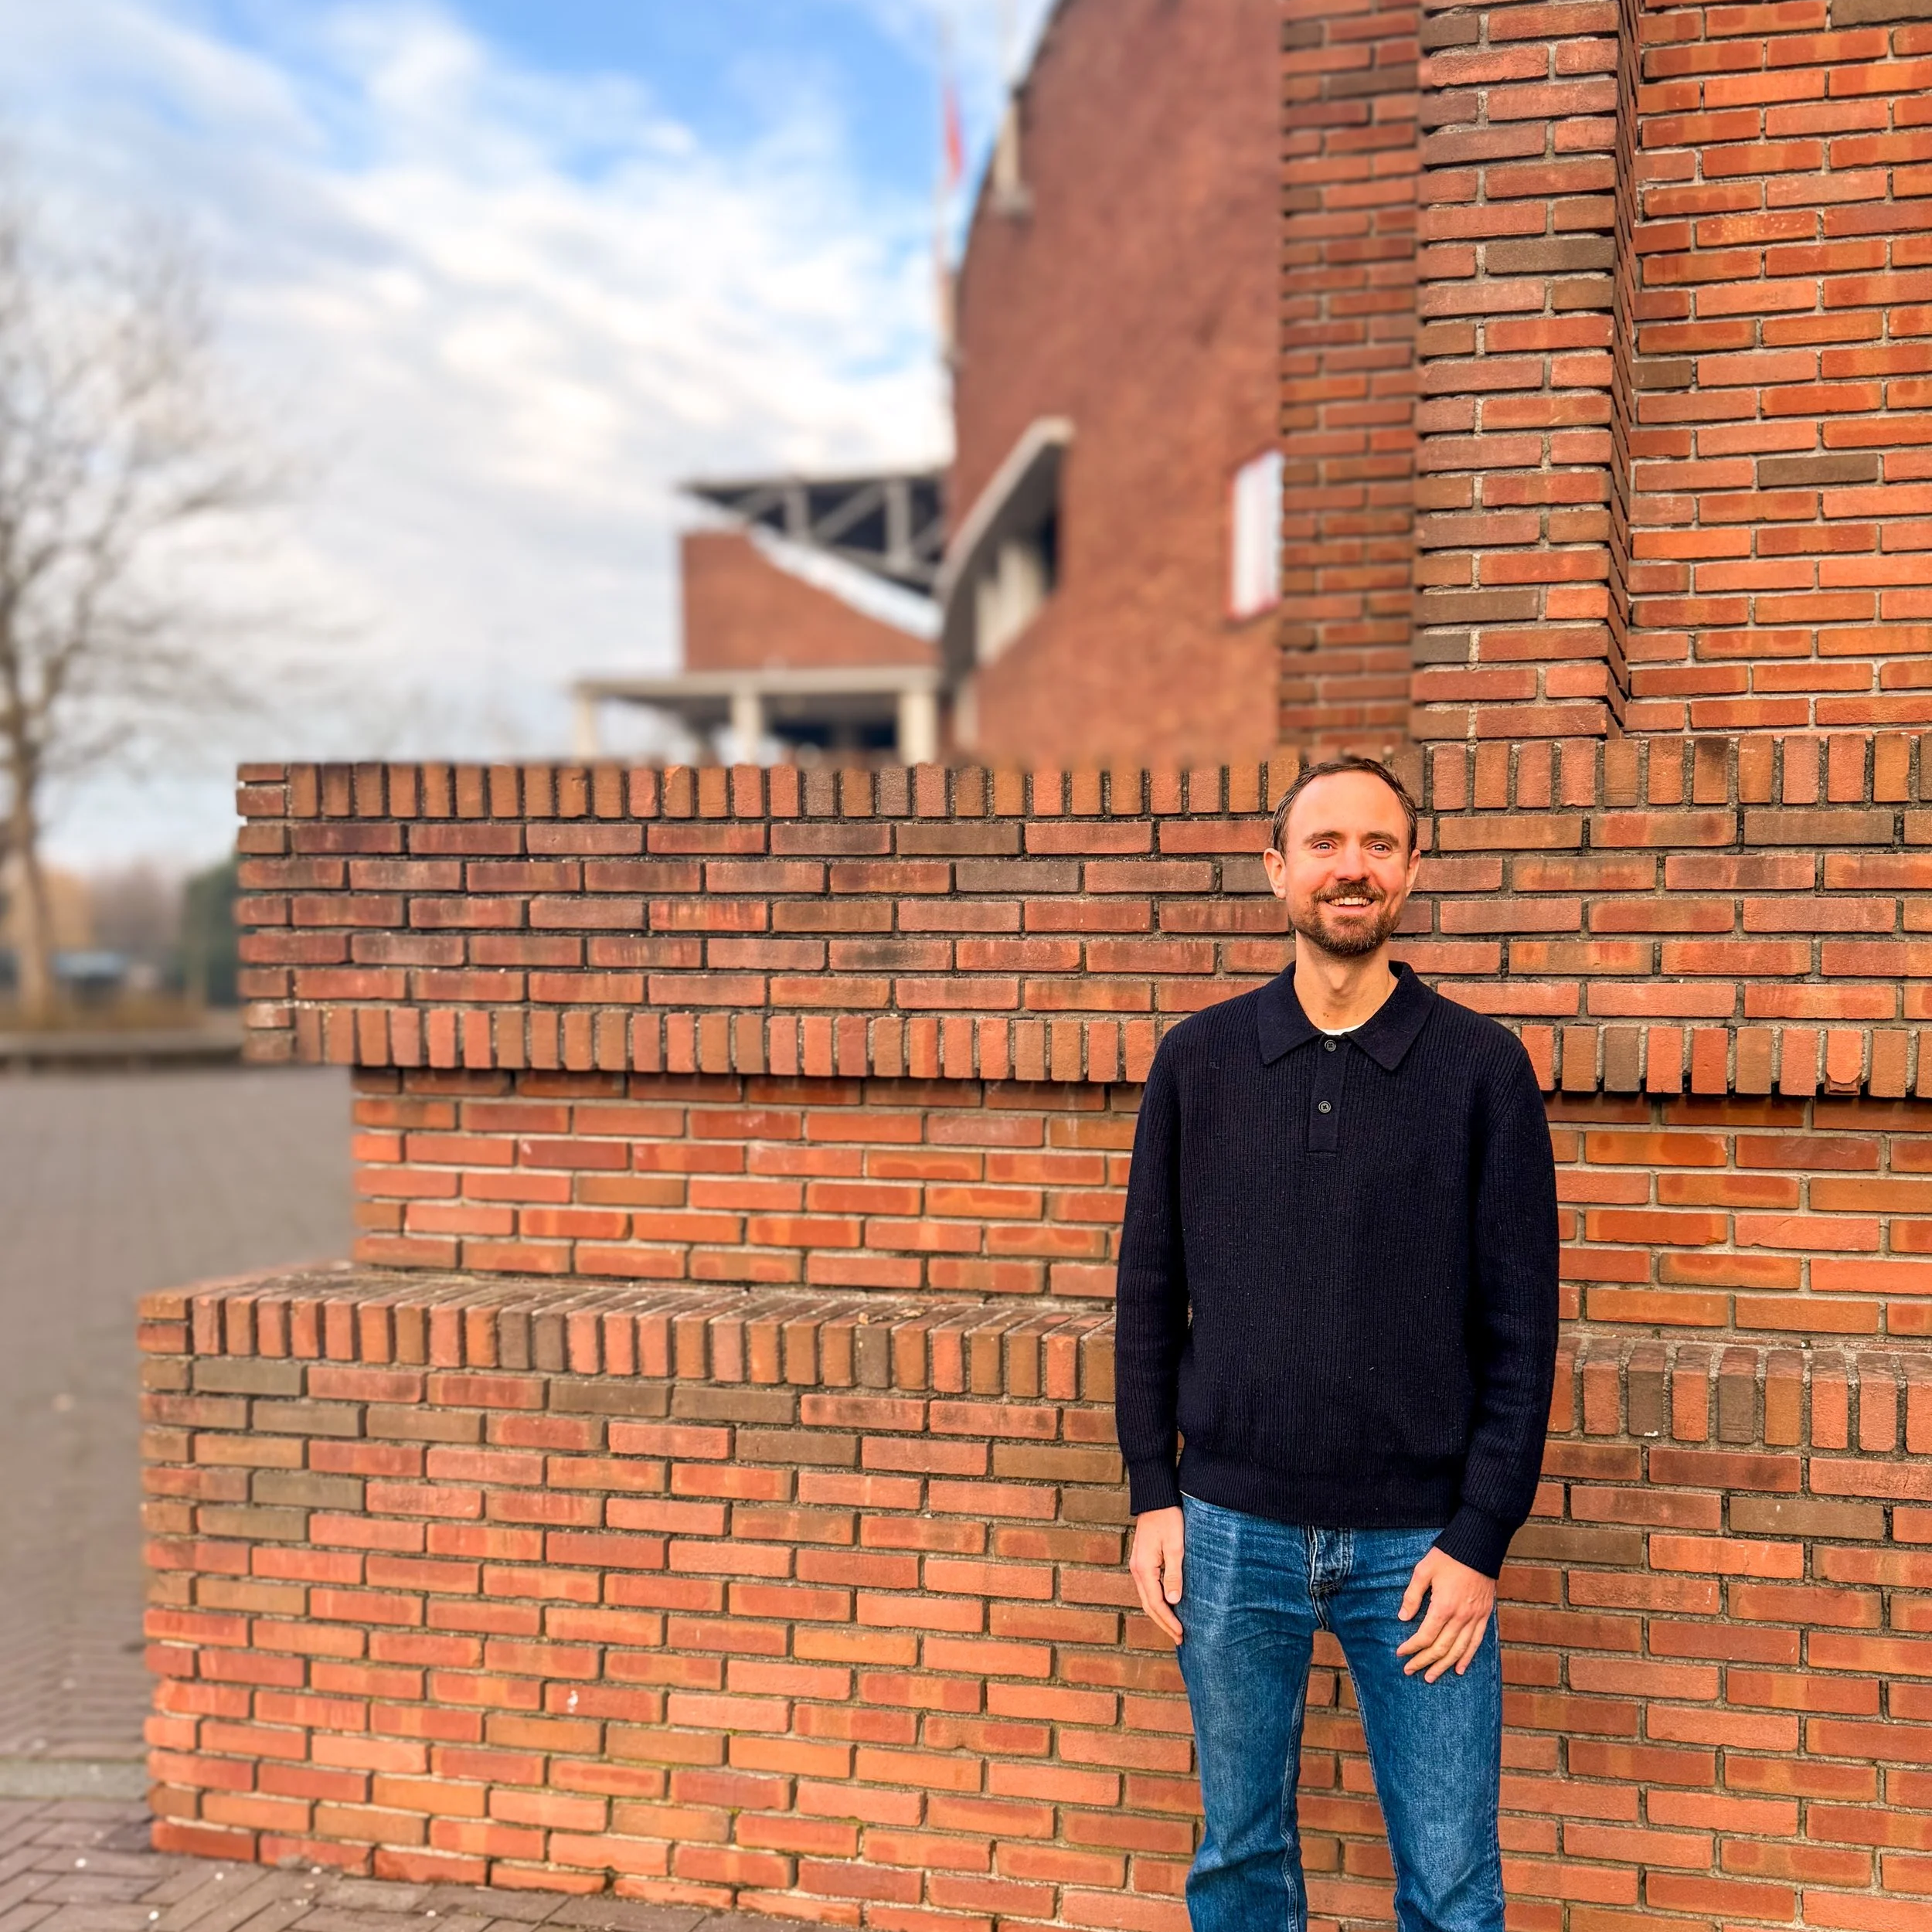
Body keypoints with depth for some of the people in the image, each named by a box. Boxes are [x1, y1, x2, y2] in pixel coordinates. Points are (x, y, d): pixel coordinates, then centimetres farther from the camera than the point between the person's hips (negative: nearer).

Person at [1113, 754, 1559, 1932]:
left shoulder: (1483, 1069, -3)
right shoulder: (1199, 1061, 2)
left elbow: (1521, 1326, -3)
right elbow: (1151, 1293, 7)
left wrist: (1480, 1538, -7)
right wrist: (1153, 1493, 2)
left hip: (1419, 1543, -1)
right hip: (1232, 1533, 2)